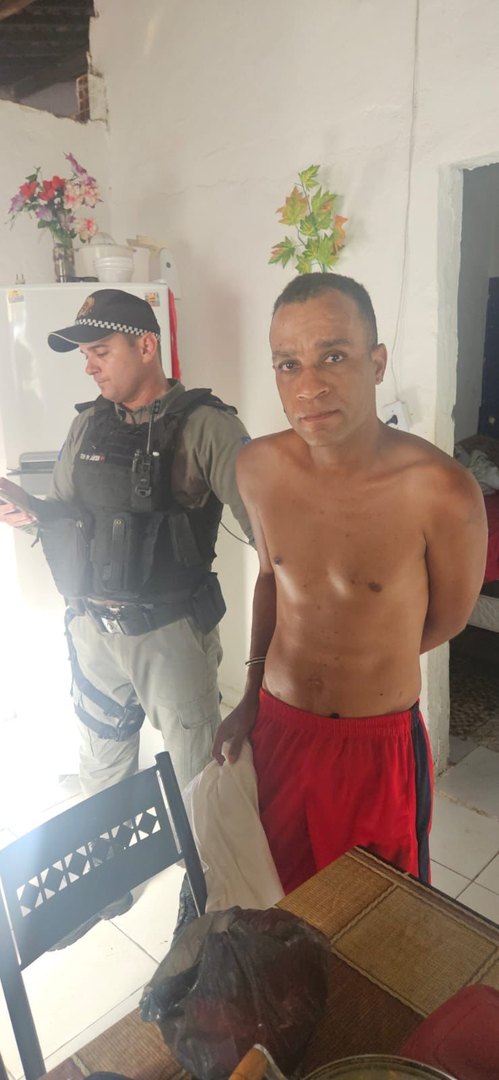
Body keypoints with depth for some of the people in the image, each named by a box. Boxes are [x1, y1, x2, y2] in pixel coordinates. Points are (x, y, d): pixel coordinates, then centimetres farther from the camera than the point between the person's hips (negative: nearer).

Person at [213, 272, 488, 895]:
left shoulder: (442, 492, -24)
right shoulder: (257, 468, -10)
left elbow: (446, 620, -6)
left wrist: (356, 673, 3)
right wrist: (254, 693, 10)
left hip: (379, 744, -3)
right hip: (276, 728, 4)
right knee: (283, 896, 26)